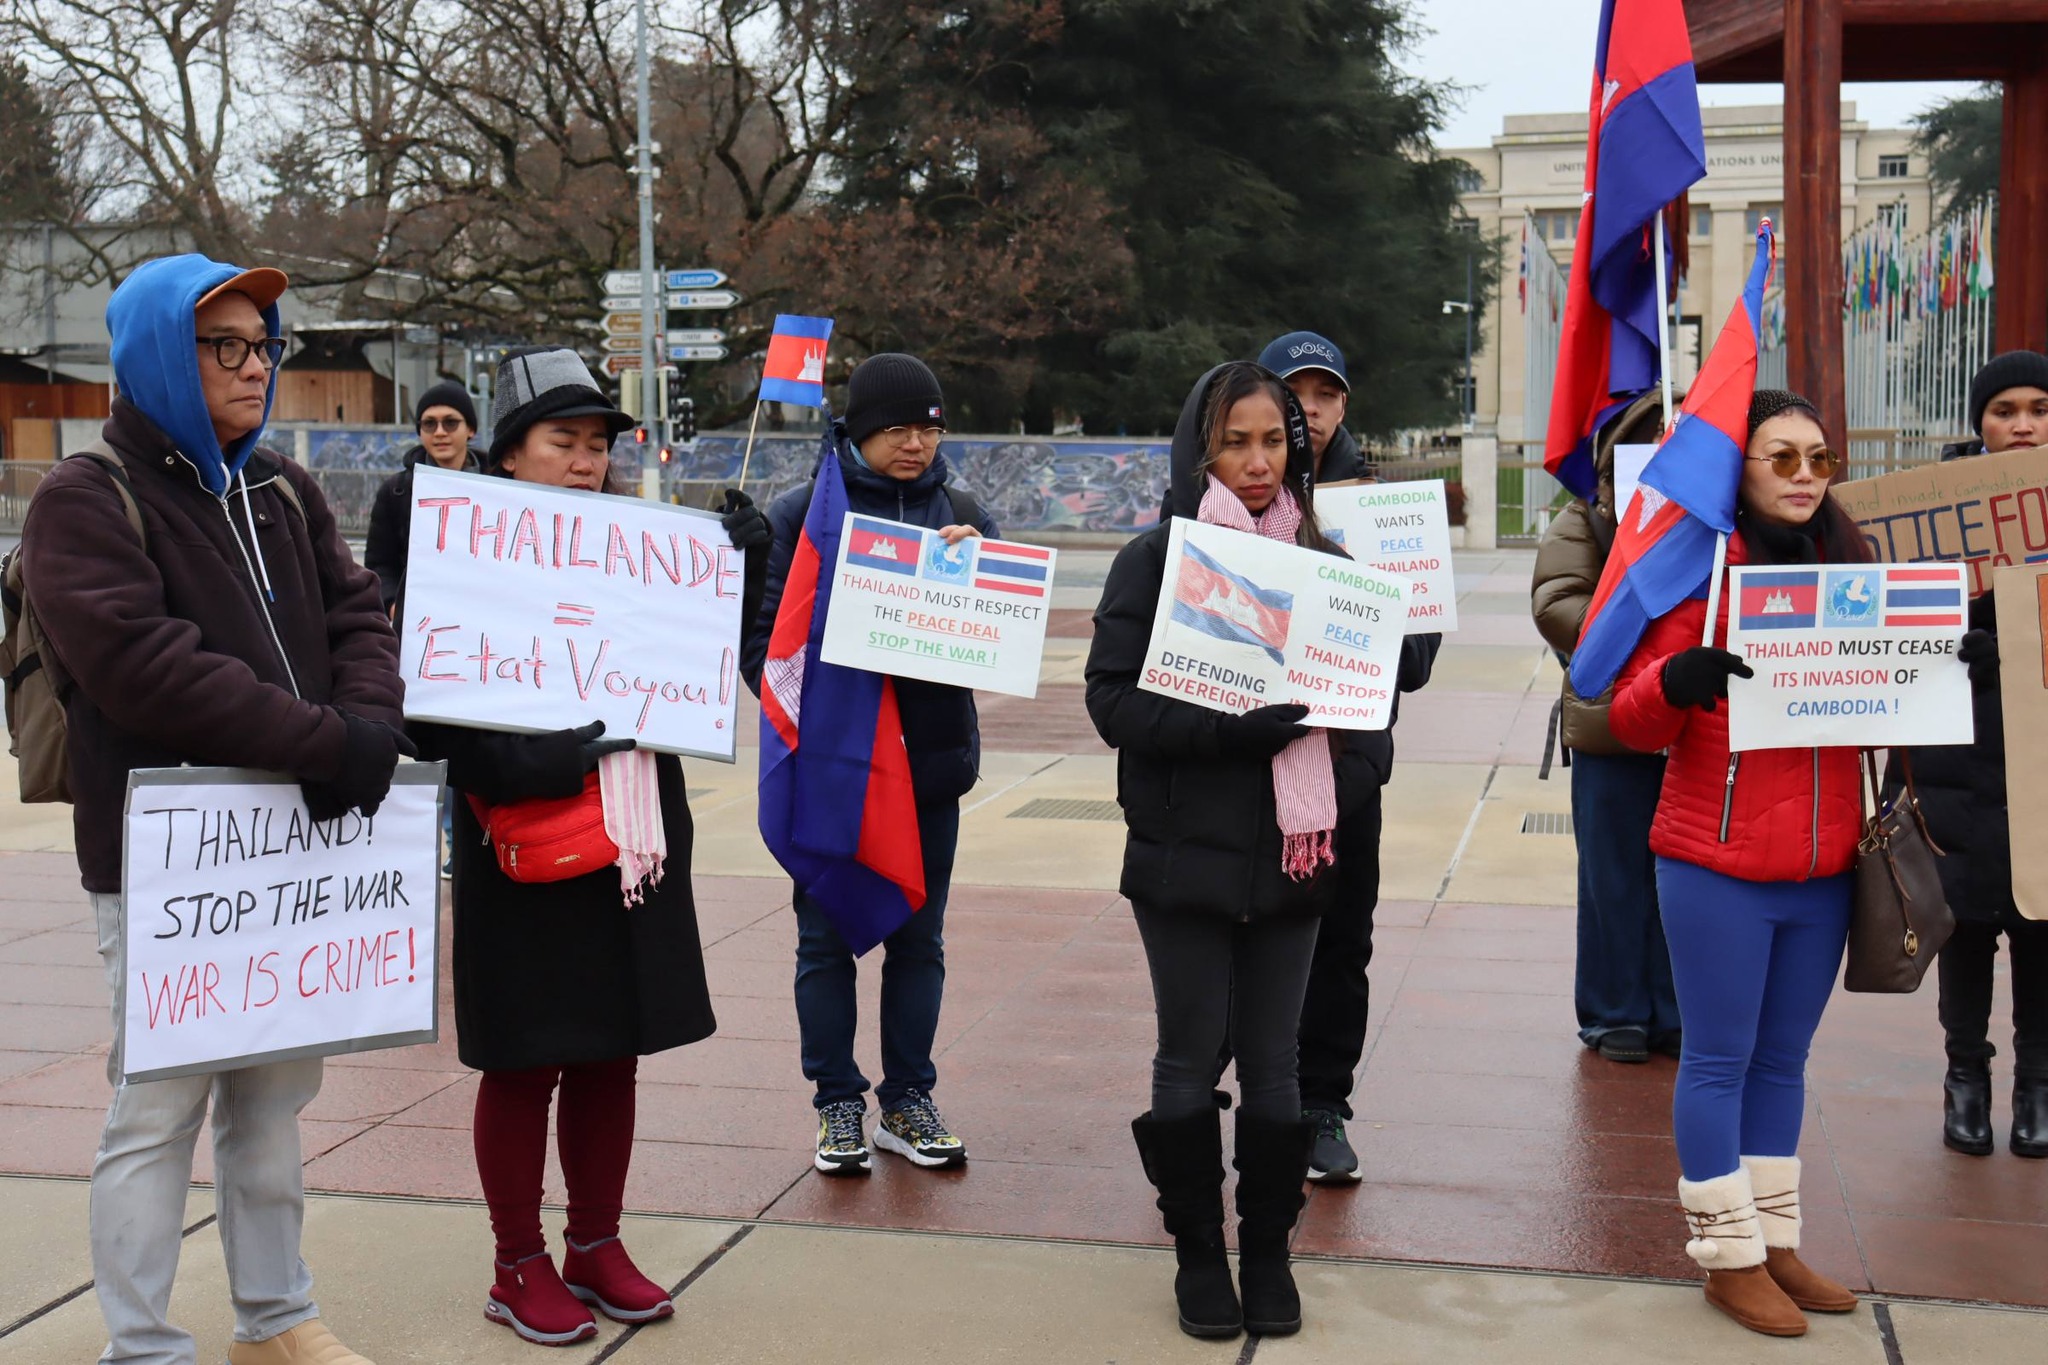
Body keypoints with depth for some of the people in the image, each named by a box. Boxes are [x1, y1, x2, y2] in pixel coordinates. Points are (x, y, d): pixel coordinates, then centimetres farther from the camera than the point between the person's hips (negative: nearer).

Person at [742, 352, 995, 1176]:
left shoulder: (960, 515, 7)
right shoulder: (802, 512, -2)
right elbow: (761, 631, -2)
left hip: (930, 761, 3)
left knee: (919, 939, 11)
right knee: (827, 939, 6)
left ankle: (907, 1101, 23)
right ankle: (837, 1104, 19)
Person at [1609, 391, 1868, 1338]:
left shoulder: (1848, 566, 9)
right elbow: (1633, 721, -10)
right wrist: (1680, 676, -31)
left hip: (1823, 866, 6)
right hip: (1719, 867, -5)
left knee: (1783, 1060, 15)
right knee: (1720, 1062, 3)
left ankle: (1775, 1242, 26)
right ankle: (1730, 1258, 14)